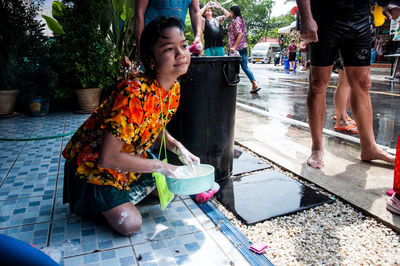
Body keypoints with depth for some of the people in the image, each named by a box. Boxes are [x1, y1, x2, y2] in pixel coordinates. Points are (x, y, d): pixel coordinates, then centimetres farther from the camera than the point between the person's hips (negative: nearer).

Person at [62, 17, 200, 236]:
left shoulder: (173, 87, -10)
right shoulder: (136, 94, -36)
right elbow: (108, 157, -32)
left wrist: (179, 149, -11)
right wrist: (161, 167, -26)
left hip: (130, 155, 8)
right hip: (93, 162, -7)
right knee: (130, 224, -13)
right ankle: (95, 202, 14)